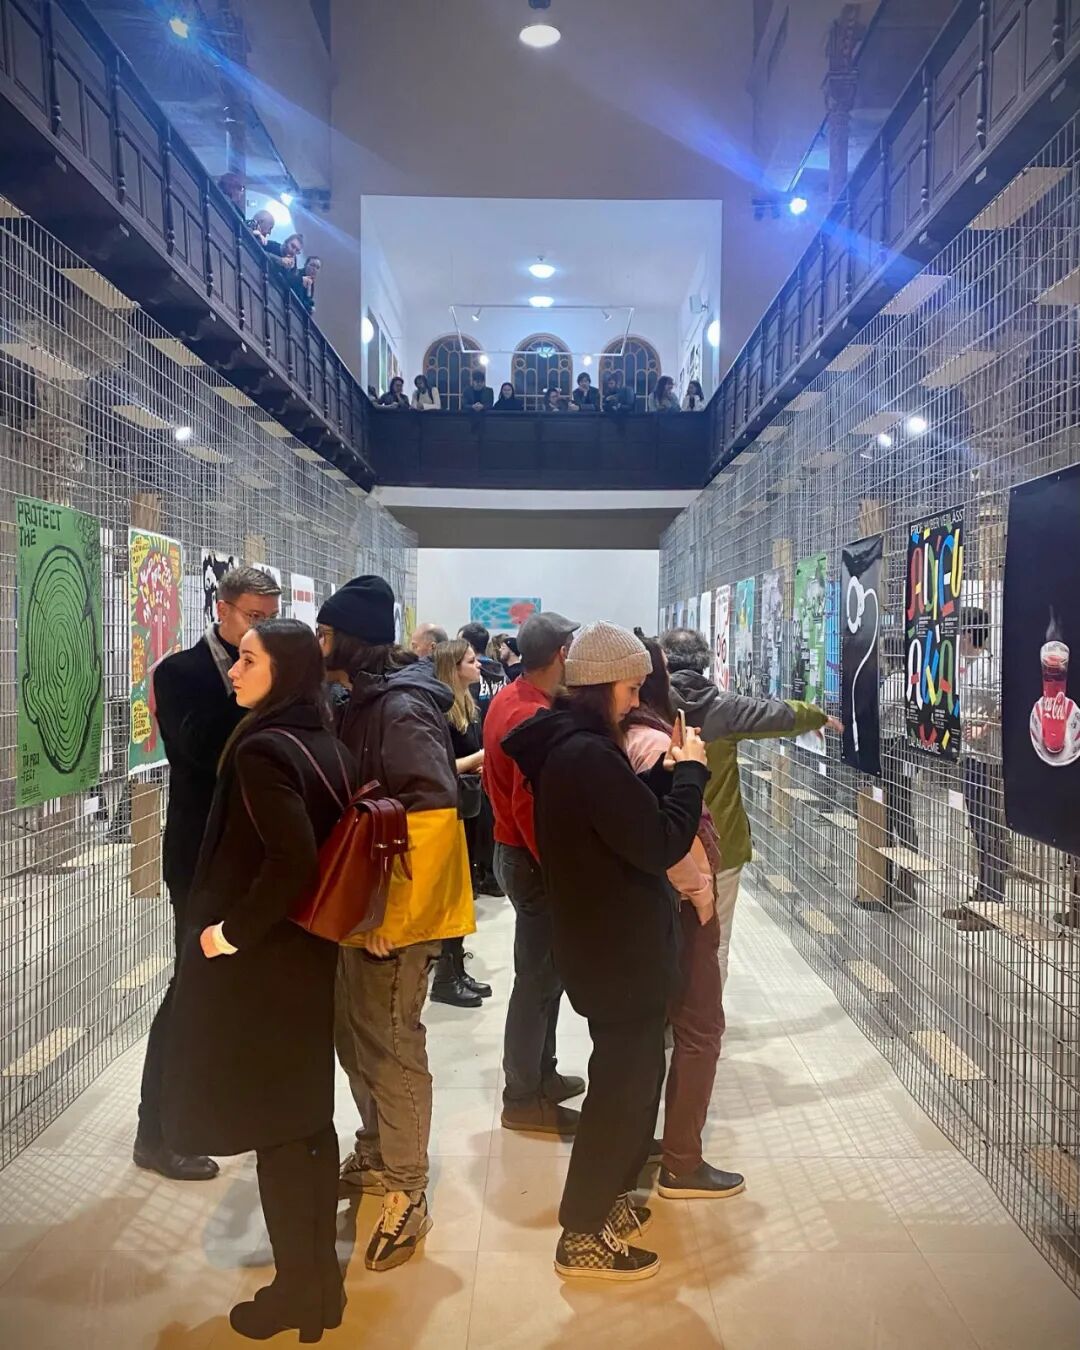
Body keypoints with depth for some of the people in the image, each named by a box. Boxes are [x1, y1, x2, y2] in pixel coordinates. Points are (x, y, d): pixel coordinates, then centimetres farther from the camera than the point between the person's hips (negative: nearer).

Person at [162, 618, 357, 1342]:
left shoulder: (261, 748, -20)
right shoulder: (330, 747, 4)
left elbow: (290, 862, -29)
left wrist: (231, 931, -18)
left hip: (257, 960, -8)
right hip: (310, 951, 8)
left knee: (269, 1122, 7)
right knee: (307, 1114, 18)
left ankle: (298, 1290, 21)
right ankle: (321, 1274, 31)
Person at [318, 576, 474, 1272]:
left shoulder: (401, 709, -19)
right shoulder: (361, 703, 9)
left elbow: (436, 815, -26)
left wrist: (397, 920, -23)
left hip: (395, 915, -9)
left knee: (392, 1048, 3)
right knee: (355, 1034, 21)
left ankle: (407, 1196, 20)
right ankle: (376, 1156, 41)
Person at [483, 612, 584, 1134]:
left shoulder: (507, 699, 6)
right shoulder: (535, 718, -24)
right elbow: (528, 806, -28)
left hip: (513, 849, 10)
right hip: (532, 858, -10)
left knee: (544, 969, 20)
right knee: (538, 976, 2)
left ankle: (541, 1073, 33)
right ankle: (524, 1098, 15)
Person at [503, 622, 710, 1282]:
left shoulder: (567, 746, 6)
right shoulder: (589, 756, -26)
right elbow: (661, 845, -25)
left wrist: (668, 773, 1)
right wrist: (691, 771, -13)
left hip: (611, 943, 10)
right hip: (622, 950, -10)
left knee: (633, 1073, 25)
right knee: (623, 1084, 5)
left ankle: (607, 1196, 42)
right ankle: (583, 1235, 22)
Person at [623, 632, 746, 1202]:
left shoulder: (624, 737, 6)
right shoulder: (654, 740, -21)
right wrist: (701, 892, -14)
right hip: (677, 900, -9)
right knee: (700, 1028, 2)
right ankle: (682, 1164, 11)